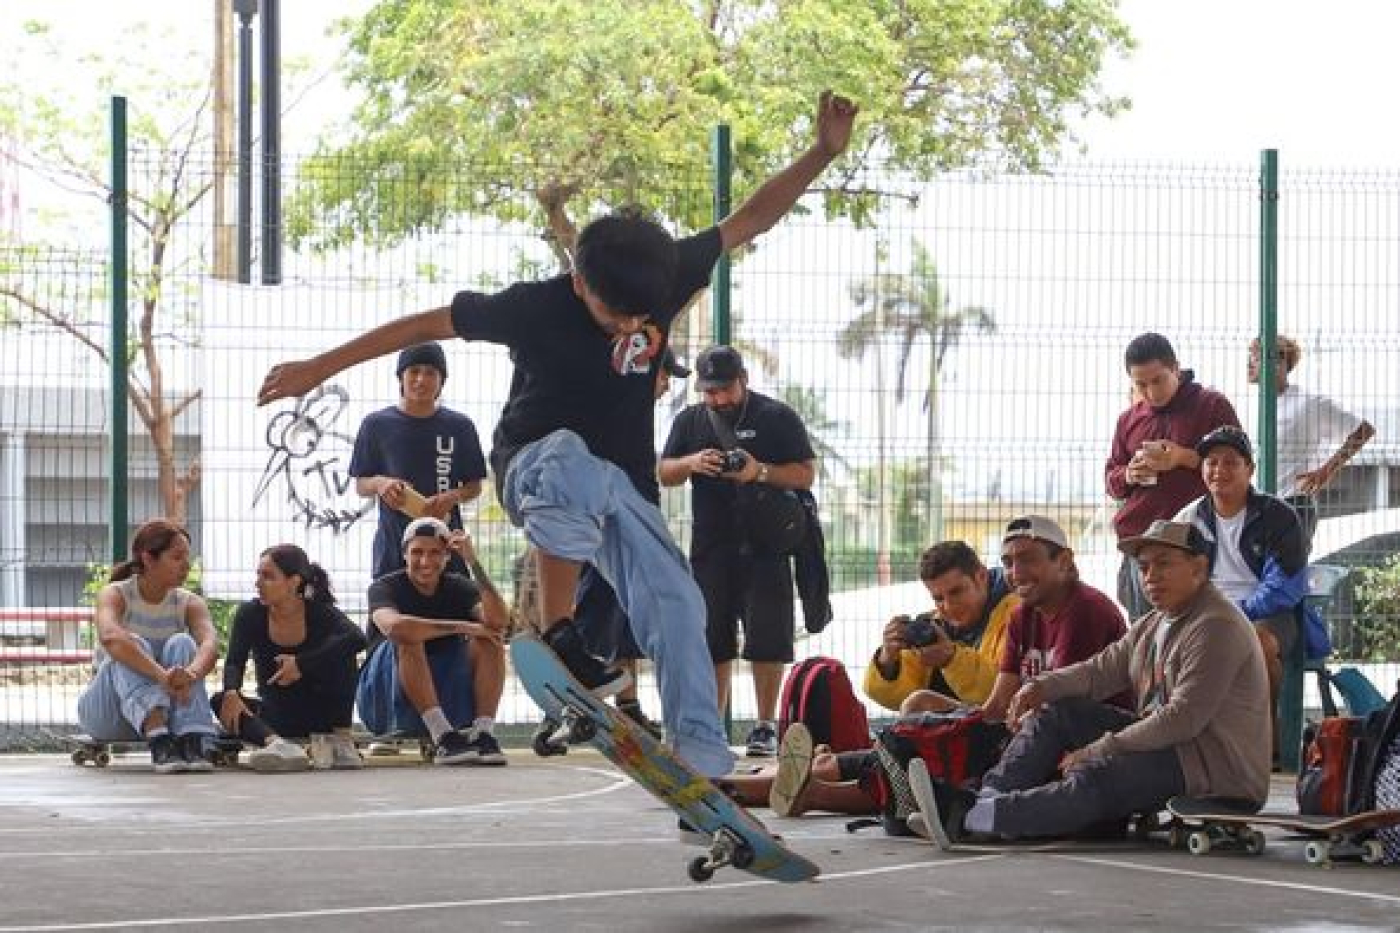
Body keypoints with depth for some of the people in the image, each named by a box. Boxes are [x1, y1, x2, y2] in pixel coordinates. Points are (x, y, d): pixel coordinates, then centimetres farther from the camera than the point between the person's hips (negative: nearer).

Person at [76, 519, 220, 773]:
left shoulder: (189, 604, -2)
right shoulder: (115, 595, -11)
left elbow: (210, 645, -23)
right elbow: (110, 637, -35)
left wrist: (191, 674, -48)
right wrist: (162, 676, -51)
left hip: (168, 710, 3)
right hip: (109, 711, -3)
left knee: (182, 644, -23)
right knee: (133, 648, -30)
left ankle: (192, 742, -41)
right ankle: (159, 742, -51)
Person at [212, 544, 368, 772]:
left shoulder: (320, 613, -11)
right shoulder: (250, 614, -6)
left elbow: (357, 638, -32)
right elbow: (234, 662, -19)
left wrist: (301, 664, -34)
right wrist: (231, 693, -42)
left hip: (318, 716, -2)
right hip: (273, 716, 2)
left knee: (341, 655, -24)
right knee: (221, 702, -25)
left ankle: (341, 742, -28)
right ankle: (277, 744, -52)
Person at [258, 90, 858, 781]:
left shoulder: (666, 281, -12)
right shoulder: (537, 308, -23)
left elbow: (750, 219, -3)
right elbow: (425, 325, -16)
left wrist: (823, 153, -12)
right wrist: (320, 367, -14)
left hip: (623, 486, 5)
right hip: (534, 464, -4)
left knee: (676, 604, -12)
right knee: (575, 464, -41)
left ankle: (703, 759, -8)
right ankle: (556, 634, -37)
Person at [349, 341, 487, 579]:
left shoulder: (459, 426, 6)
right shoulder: (377, 425, 5)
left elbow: (474, 486, 11)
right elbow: (360, 485, 10)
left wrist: (452, 497, -10)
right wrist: (379, 484, -12)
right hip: (393, 545, 0)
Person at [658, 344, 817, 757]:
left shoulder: (777, 418, 0)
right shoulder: (689, 421, 13)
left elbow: (806, 474, -3)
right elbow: (663, 473, 12)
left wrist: (760, 472, -19)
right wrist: (691, 463, -9)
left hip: (763, 548, -4)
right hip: (710, 548, 4)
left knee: (766, 640, -6)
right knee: (712, 639, 6)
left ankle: (765, 727, 0)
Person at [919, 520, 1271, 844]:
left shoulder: (1217, 627, -15)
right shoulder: (1153, 624, 17)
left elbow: (1183, 717, -22)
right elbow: (1103, 668, 14)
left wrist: (1096, 751, -20)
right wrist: (1044, 685, -8)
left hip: (1220, 768, -10)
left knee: (1094, 778, -30)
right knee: (1056, 711, 4)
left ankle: (971, 819, -38)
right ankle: (988, 797, -13)